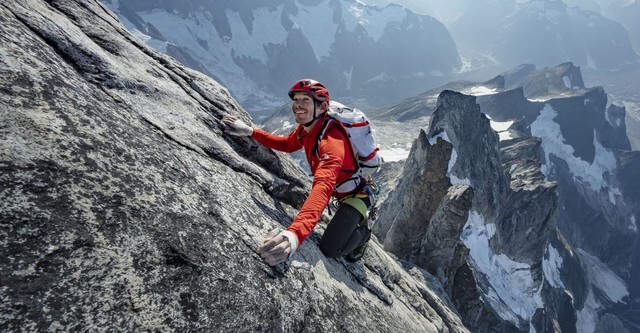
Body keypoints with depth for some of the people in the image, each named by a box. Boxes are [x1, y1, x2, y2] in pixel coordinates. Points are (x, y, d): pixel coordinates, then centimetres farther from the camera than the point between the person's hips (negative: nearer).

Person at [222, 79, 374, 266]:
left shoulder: (331, 141, -38)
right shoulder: (307, 127, -11)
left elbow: (323, 187, -54)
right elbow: (287, 144, 8)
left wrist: (295, 234, -70)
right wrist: (250, 132, -4)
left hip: (357, 193, -8)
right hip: (338, 188, 8)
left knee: (330, 249, -17)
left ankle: (362, 233, 13)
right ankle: (353, 221, 42)